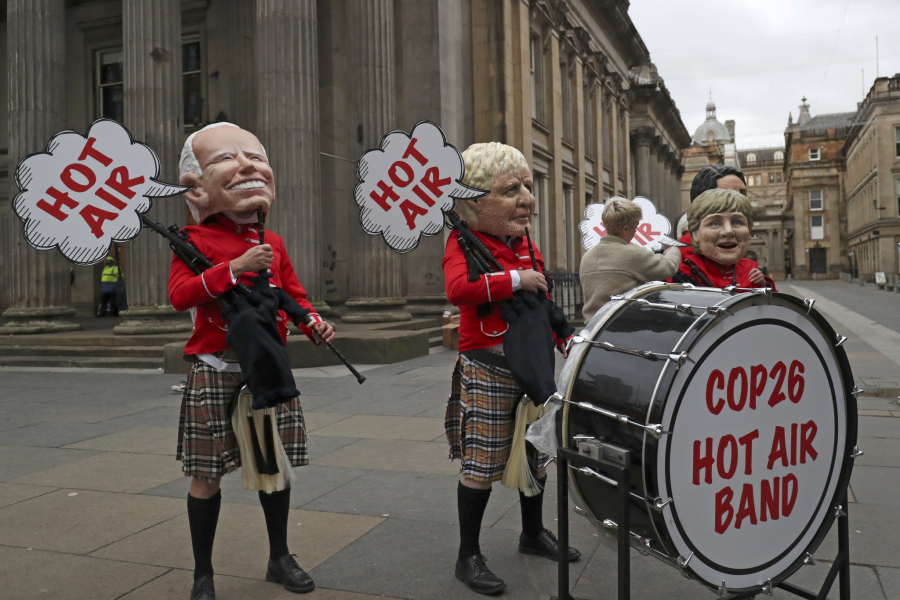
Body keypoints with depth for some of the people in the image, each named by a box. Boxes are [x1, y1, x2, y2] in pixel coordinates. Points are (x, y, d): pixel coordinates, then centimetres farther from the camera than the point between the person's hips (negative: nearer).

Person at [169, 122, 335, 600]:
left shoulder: (273, 243, 10)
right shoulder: (196, 240, -5)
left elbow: (293, 293, 15)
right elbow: (179, 294, -18)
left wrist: (314, 322, -5)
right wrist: (235, 267, -25)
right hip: (217, 368, -4)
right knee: (207, 472, 4)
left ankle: (280, 557, 31)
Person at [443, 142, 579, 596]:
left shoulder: (526, 247, 11)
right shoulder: (463, 243, -13)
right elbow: (458, 288, -34)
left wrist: (566, 343, 14)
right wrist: (516, 279, -28)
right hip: (487, 370, -7)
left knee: (535, 453, 18)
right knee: (481, 464, 0)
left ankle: (533, 533, 40)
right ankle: (468, 557, 17)